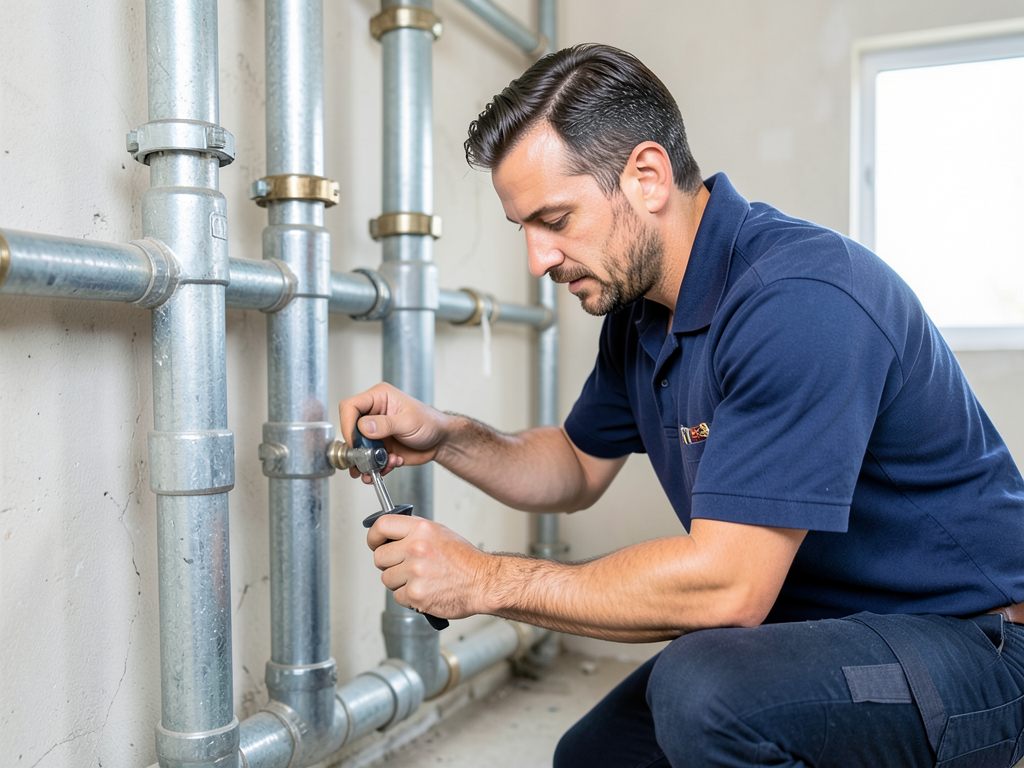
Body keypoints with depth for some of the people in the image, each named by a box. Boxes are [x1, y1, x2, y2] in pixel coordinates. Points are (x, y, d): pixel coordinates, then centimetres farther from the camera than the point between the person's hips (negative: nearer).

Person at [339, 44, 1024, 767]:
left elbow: (728, 584, -34)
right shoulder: (638, 311, 0)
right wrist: (444, 436, -5)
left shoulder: (800, 299, -30)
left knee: (703, 690, -34)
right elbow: (578, 468, 13)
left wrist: (485, 578, -23)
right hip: (813, 628, 8)